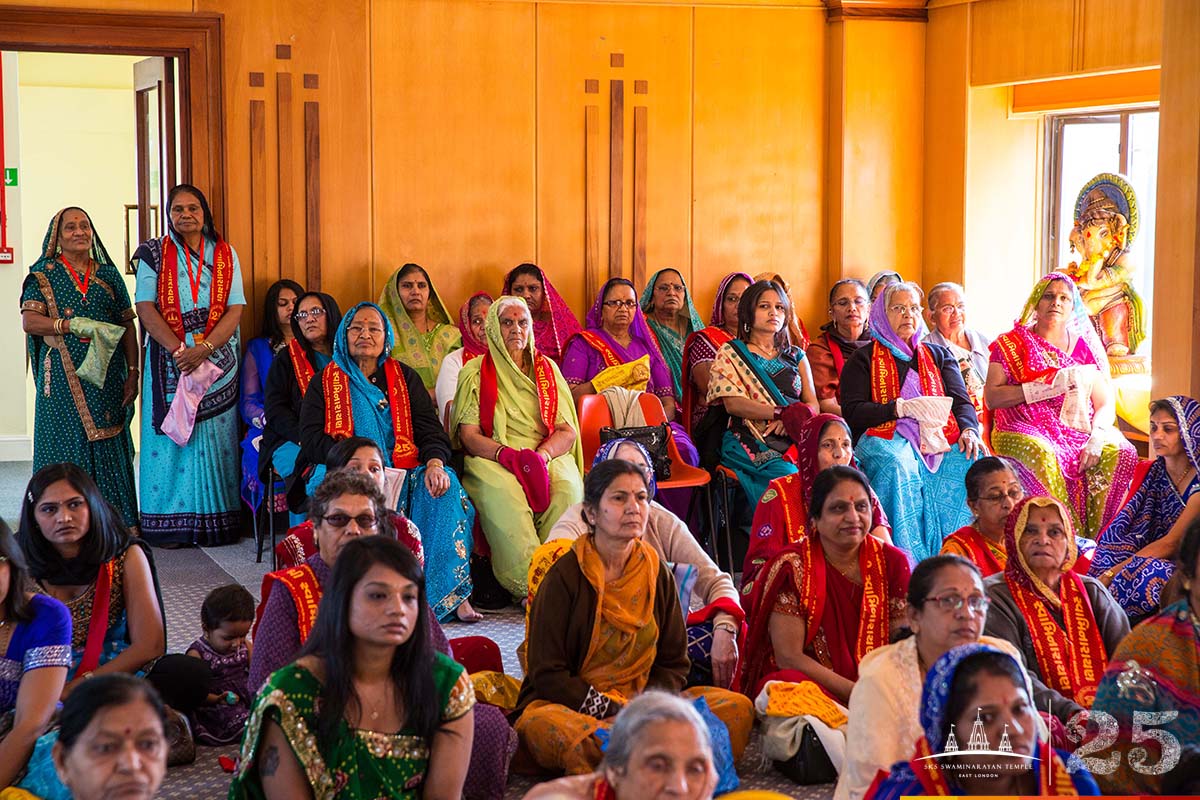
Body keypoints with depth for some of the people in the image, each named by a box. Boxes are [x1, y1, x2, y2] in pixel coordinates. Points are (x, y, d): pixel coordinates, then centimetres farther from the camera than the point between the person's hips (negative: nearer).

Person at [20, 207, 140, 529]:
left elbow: (128, 327, 10)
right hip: (63, 379, -2)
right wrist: (74, 325, -19)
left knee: (108, 447, 1)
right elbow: (29, 321, -6)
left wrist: (133, 375, 2)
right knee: (66, 445, -3)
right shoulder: (44, 275, 5)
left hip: (106, 378, 2)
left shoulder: (108, 275, 12)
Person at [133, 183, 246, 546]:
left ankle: (215, 522, 4)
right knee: (169, 436, -1)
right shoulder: (154, 255, 5)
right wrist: (179, 350, -16)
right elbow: (146, 309, -4)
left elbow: (234, 311, -1)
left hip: (217, 362, 1)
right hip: (168, 361, -1)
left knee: (215, 438, 1)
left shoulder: (225, 255, 7)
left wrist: (203, 349, -15)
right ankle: (169, 523, 2)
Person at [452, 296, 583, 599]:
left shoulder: (547, 368, 19)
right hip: (492, 459, -2)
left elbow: (567, 431, 10)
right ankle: (529, 587, -39)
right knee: (502, 493, -37)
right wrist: (508, 455, -17)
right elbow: (469, 434, 2)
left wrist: (541, 455, -13)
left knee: (568, 488, -33)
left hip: (548, 457, 2)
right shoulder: (475, 371, 13)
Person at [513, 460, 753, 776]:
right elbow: (547, 674, -8)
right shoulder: (564, 577, -5)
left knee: (738, 708, -17)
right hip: (570, 705, -4)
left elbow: (673, 664, 11)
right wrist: (612, 711, -17)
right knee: (542, 726, -40)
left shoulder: (657, 574, 9)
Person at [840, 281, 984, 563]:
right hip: (887, 437, -3)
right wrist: (902, 408, -12)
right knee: (897, 465, -38)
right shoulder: (864, 360, 15)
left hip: (939, 439, 3)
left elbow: (961, 401, 15)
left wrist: (968, 430, -8)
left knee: (975, 462, -29)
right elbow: (852, 412, 1)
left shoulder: (939, 355, 26)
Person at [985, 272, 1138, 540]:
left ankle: (1097, 542, -19)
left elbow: (1106, 403, 8)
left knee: (1121, 454, -24)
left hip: (1078, 431, 3)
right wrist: (1049, 386, -14)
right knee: (1042, 455, -36)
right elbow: (991, 397, -6)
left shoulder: (1085, 347, 15)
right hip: (1025, 431, -3)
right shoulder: (1011, 344, 6)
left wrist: (1096, 438, -13)